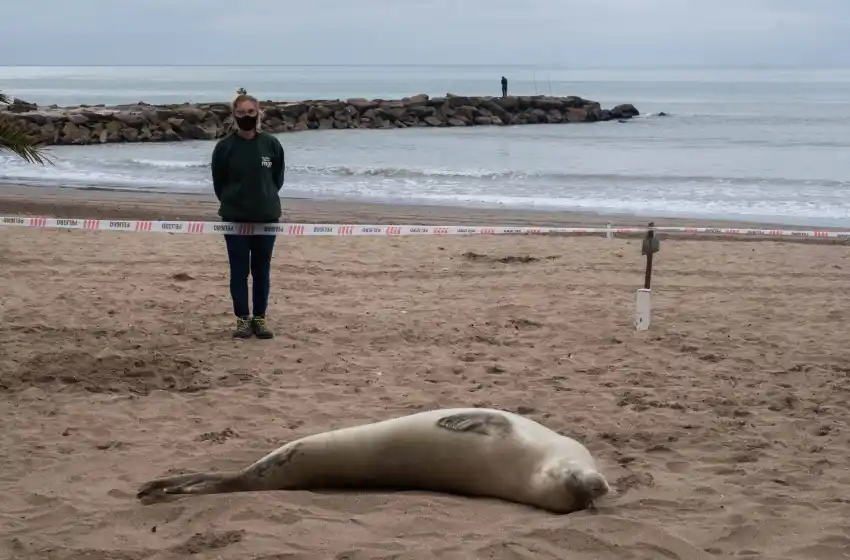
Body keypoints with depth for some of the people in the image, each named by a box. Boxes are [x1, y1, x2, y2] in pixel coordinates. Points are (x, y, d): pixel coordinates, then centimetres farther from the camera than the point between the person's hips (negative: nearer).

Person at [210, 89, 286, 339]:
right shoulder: (224, 147, -6)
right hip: (235, 218, -1)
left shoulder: (272, 144, -2)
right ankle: (242, 319, 14)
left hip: (267, 217, 1)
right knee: (239, 270, 4)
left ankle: (260, 318, 18)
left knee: (262, 270, 8)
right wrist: (233, 202, 8)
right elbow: (218, 182, 4)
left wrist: (265, 199, 9)